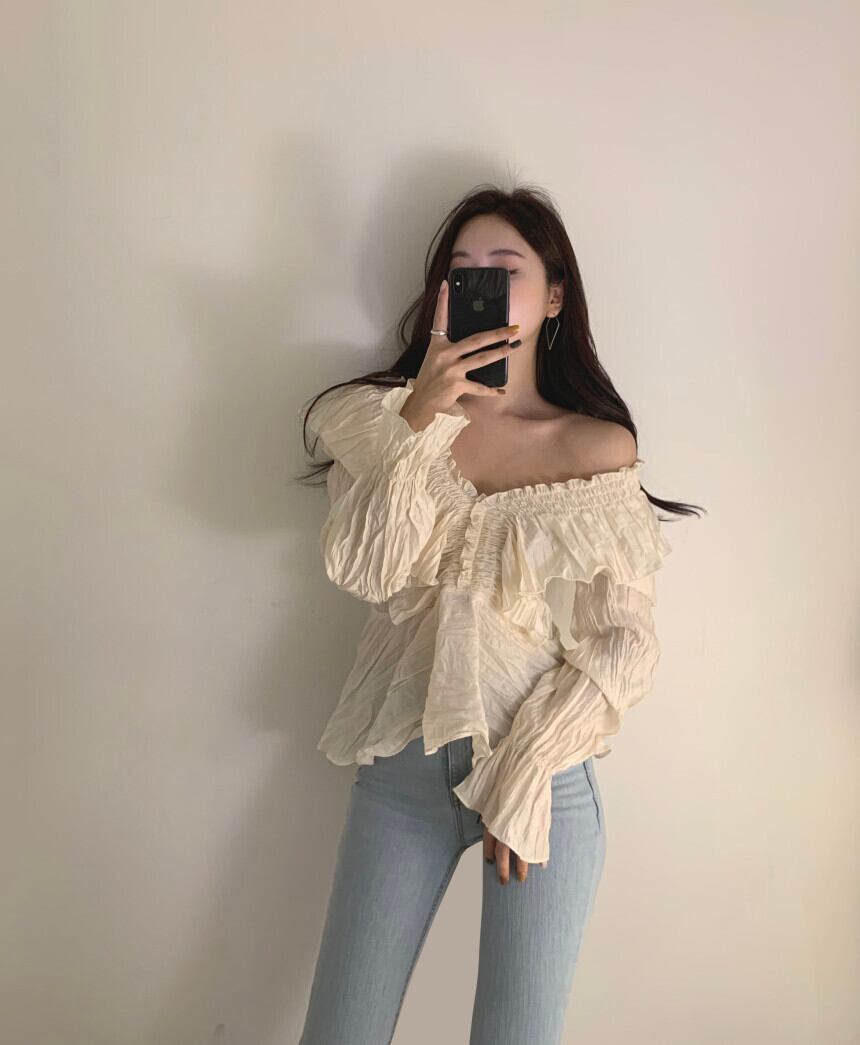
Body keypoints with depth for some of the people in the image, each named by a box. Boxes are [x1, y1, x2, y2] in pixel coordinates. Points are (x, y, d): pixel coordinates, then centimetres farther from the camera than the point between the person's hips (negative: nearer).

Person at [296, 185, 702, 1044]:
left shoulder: (600, 448, -2)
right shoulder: (385, 418, 3)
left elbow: (625, 644, -5)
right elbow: (363, 571, -11)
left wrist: (522, 776, -10)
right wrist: (420, 419, -19)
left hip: (548, 774, -1)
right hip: (400, 769, 2)